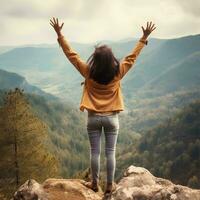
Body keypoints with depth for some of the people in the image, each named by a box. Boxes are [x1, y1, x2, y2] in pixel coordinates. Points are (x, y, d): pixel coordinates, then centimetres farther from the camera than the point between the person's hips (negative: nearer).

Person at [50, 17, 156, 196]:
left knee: (95, 152, 8)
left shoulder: (88, 72, -11)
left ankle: (95, 183, 19)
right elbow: (132, 56, -1)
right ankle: (110, 185, 14)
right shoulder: (117, 73, -11)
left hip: (93, 118, 0)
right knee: (110, 152, 7)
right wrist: (144, 38, 7)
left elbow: (71, 54, -6)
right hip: (111, 118, 0)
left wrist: (59, 34, 0)